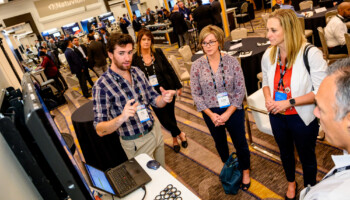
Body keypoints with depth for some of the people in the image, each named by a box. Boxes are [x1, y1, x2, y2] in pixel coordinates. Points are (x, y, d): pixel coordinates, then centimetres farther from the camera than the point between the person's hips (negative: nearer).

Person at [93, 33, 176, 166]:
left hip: (155, 129, 6)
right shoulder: (102, 85, -20)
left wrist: (163, 99, -19)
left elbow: (154, 100, 4)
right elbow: (100, 130, -20)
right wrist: (122, 118, -39)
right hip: (136, 143, -5)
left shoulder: (137, 72, -2)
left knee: (162, 170, 25)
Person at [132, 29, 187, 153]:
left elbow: (170, 69, 3)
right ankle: (180, 134, 28)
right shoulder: (135, 58, -6)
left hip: (167, 90, 1)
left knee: (170, 115, 13)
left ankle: (175, 138, 37)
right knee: (163, 118, 1)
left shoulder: (158, 53, -4)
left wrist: (178, 86, 5)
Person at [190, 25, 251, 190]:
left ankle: (245, 171, 42)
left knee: (240, 143, 14)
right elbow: (196, 94, -6)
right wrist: (211, 114, -13)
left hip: (233, 110, -1)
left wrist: (228, 113, -16)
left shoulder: (232, 61, -11)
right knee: (220, 143, 22)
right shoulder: (196, 66, -9)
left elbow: (240, 90, -10)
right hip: (211, 113, 2)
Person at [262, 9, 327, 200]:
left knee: (307, 156, 20)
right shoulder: (268, 55, -7)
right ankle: (291, 182, 57)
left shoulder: (311, 54, -23)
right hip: (277, 116, 5)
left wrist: (289, 102, -26)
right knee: (285, 152, 27)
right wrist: (268, 99, -12)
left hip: (303, 118, -4)